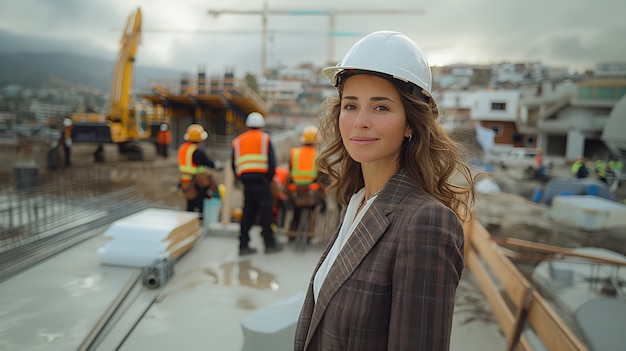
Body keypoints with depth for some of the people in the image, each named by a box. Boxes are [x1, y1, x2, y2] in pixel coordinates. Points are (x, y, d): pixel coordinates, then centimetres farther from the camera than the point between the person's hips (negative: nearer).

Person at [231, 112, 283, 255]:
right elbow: (272, 162, -4)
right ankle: (269, 243, 5)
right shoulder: (265, 139, 5)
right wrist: (269, 178, 6)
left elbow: (234, 165, 14)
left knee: (248, 212, 9)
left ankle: (243, 245, 10)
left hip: (245, 180, 5)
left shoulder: (237, 141, 17)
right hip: (261, 180, -4)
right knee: (265, 211, 1)